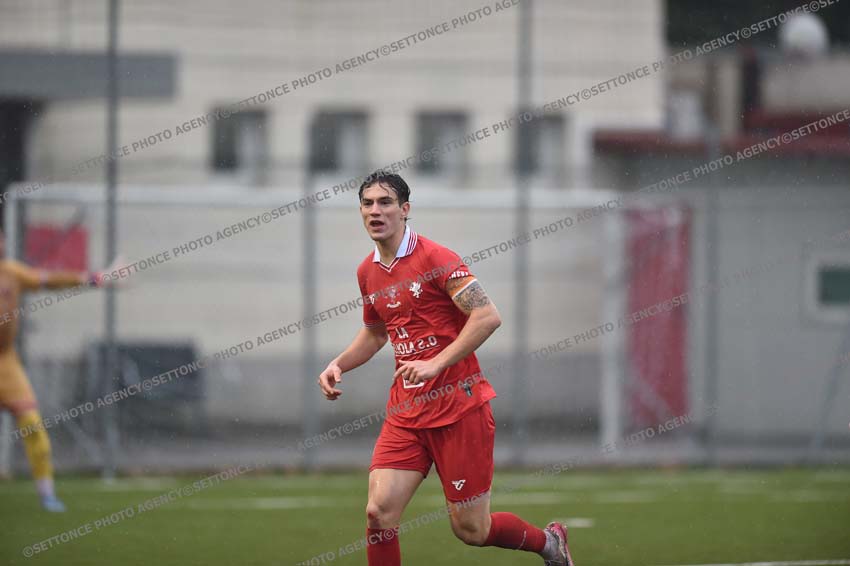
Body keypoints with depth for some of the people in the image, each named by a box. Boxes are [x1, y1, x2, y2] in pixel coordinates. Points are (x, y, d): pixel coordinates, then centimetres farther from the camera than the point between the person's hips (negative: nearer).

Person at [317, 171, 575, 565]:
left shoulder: (433, 258, -12)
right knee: (379, 512, -11)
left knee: (471, 530, 0)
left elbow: (488, 316, -19)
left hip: (459, 409, -6)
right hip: (405, 411, 6)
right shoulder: (368, 272, 10)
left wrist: (435, 364, -24)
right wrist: (338, 365, 11)